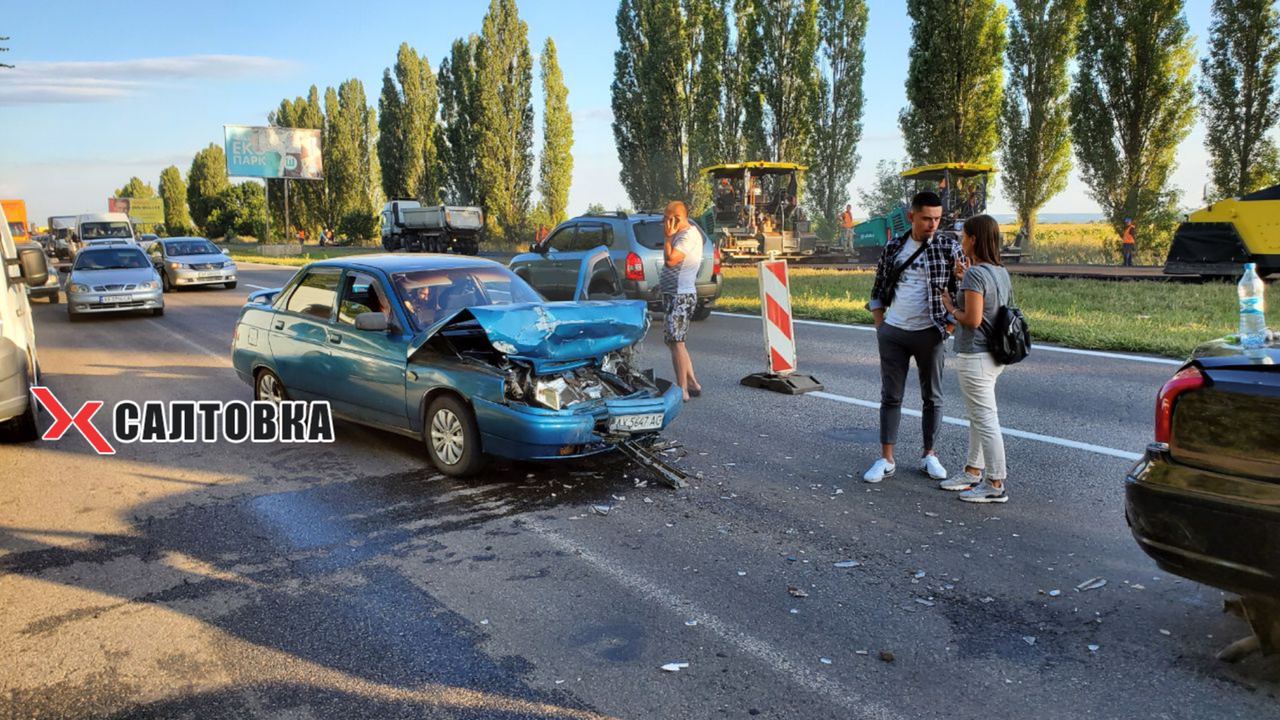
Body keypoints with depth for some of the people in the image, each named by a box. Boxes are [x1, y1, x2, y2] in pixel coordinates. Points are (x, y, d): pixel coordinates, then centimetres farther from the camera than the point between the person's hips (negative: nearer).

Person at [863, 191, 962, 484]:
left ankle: (929, 454, 23)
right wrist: (880, 326, 6)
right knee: (890, 396, 5)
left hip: (928, 333, -2)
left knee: (932, 396, 8)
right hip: (892, 333, 2)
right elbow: (878, 290, 12)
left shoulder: (948, 246, -4)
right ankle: (886, 459, 11)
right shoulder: (893, 247, 4)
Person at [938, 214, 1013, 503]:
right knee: (978, 416, 20)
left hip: (974, 356, -10)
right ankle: (973, 471, 33)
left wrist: (951, 307, -6)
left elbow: (972, 319, -23)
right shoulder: (1000, 272, 8)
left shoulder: (975, 274, -20)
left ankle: (995, 485, 7)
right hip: (994, 354, 10)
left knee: (985, 419, -1)